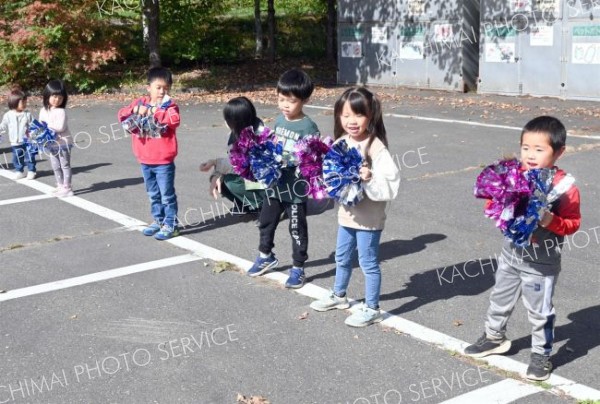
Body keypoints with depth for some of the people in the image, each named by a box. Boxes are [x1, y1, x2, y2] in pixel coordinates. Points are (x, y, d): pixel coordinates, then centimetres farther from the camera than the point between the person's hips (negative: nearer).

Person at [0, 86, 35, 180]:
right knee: (17, 158, 13)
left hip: (27, 141, -2)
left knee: (29, 157, 5)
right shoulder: (8, 115, -3)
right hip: (15, 143, 2)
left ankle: (31, 171, 21)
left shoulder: (27, 114, -6)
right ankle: (19, 171, 28)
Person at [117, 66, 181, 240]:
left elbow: (173, 119, -27)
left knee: (167, 195, 1)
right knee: (153, 194, 18)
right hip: (145, 161, 6)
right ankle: (158, 221, 31)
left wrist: (154, 112, -26)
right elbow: (122, 115, 3)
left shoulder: (170, 106, -8)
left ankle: (171, 225, 9)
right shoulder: (140, 103, 6)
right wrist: (134, 110, -15)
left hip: (163, 161, -6)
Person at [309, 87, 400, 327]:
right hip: (346, 214, 7)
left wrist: (370, 179, -37)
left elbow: (391, 183, -24)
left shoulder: (376, 148, -21)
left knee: (368, 263, 7)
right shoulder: (340, 143, 0)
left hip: (369, 218, -7)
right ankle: (339, 296, 45)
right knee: (342, 258, 24)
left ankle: (372, 308, 22)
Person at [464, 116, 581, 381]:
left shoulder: (564, 187, -20)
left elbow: (573, 223, -14)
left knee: (540, 312, 9)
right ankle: (494, 337, 45)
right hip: (511, 255, 6)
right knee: (500, 299, 23)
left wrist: (551, 221, -31)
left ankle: (541, 355, 27)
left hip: (541, 264, -5)